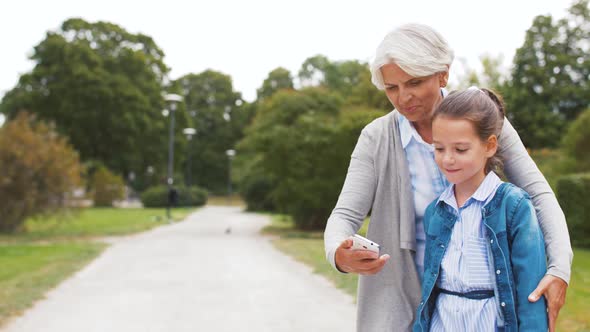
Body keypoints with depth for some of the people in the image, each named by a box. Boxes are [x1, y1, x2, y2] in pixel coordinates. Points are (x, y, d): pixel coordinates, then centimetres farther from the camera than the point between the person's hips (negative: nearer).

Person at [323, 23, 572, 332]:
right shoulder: (376, 138, -12)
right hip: (403, 295, -1)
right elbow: (344, 217, -14)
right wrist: (339, 256, -39)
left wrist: (559, 269, -24)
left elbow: (538, 194, -9)